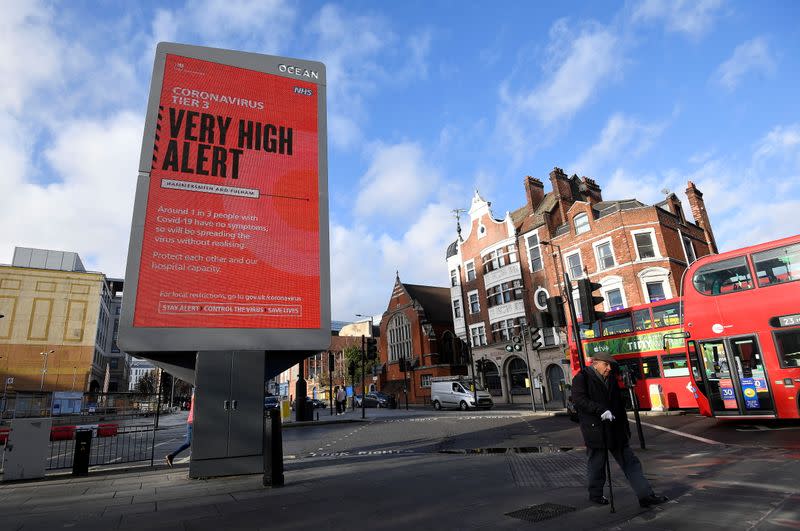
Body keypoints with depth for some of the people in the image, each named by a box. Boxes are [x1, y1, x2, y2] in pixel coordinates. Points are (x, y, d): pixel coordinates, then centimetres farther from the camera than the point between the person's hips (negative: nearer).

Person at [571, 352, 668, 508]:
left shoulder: (611, 379, 14)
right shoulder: (582, 378, -8)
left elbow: (620, 404, 19)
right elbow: (579, 400, -22)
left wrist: (625, 427, 18)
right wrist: (601, 410, -29)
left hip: (614, 430, 6)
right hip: (595, 430, -6)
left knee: (630, 462, 5)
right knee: (597, 463, 7)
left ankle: (645, 495, 9)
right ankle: (595, 494, 24)